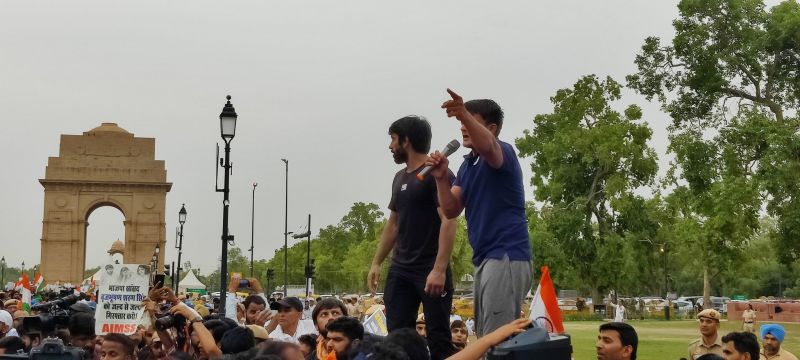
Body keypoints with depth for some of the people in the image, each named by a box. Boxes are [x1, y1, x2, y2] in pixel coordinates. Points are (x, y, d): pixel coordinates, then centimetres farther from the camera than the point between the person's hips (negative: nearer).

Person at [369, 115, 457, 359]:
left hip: (430, 270, -7)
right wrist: (376, 263, 17)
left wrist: (439, 269, -24)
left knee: (438, 338, -4)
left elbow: (448, 221, -16)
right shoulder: (400, 177, 16)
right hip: (400, 269, 7)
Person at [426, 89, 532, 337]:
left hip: (506, 257, -10)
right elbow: (451, 210, 9)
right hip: (484, 258, 10)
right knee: (484, 338, 15)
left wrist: (464, 114, -52)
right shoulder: (467, 164, 17)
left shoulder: (502, 153, -9)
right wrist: (442, 178, -8)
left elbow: (487, 147, -35)